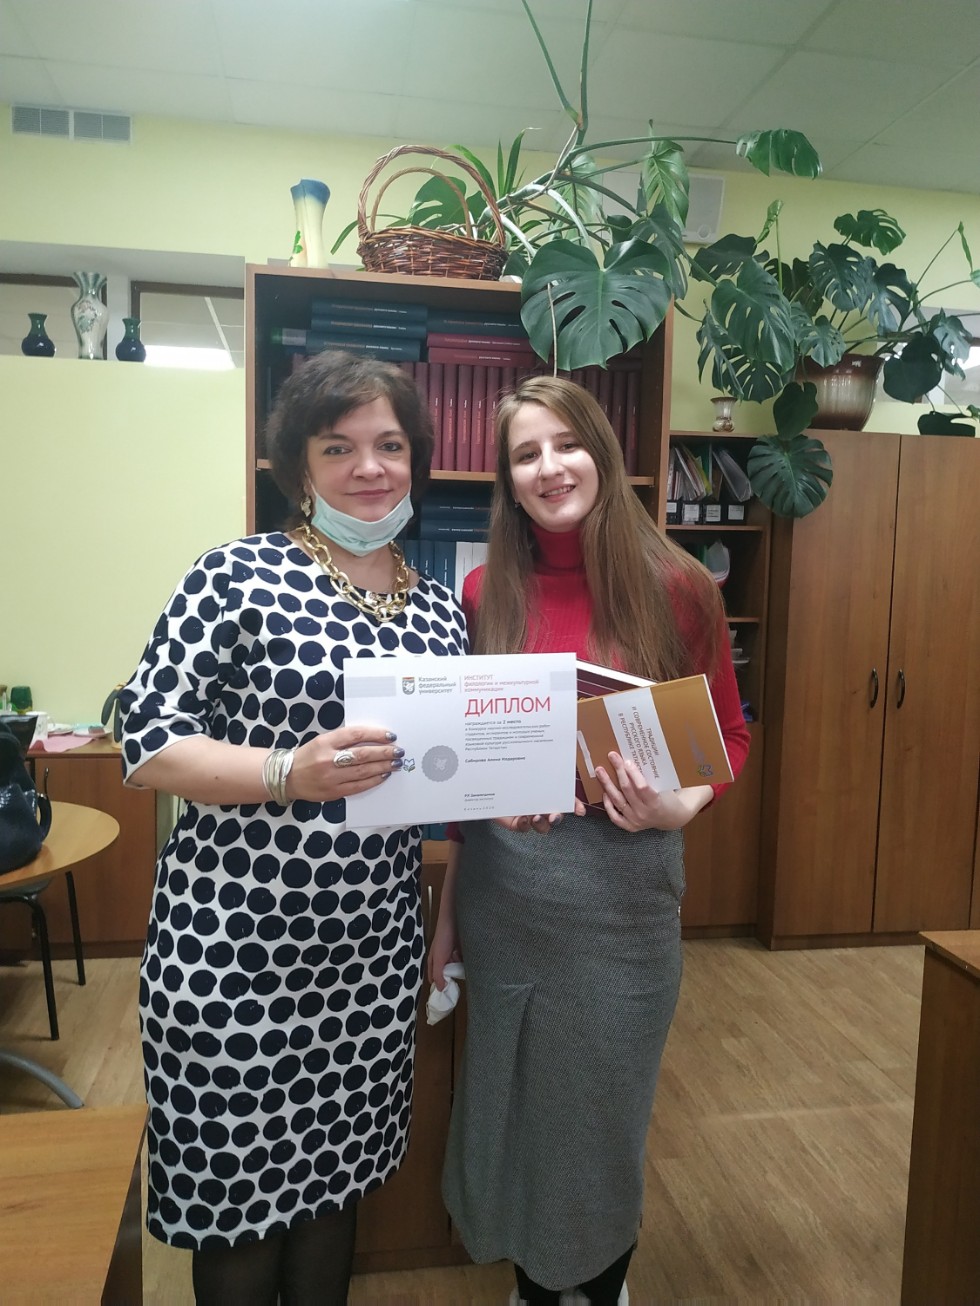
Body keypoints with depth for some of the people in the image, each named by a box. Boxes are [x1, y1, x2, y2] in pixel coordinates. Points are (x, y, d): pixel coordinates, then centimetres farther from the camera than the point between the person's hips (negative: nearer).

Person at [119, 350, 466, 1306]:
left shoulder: (441, 611, 7)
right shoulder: (241, 576, -8)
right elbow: (147, 741, -12)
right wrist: (291, 772, -26)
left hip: (374, 951, 5)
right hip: (233, 946, -4)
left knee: (334, 1182, 21)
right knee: (235, 1191, 13)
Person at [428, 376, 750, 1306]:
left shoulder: (674, 588, -7)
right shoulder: (484, 594, -1)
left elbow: (729, 735, 1)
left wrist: (680, 807, -20)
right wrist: (445, 910, 4)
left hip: (621, 894, -2)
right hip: (501, 893, 2)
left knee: (606, 1113, 17)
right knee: (512, 1104, 19)